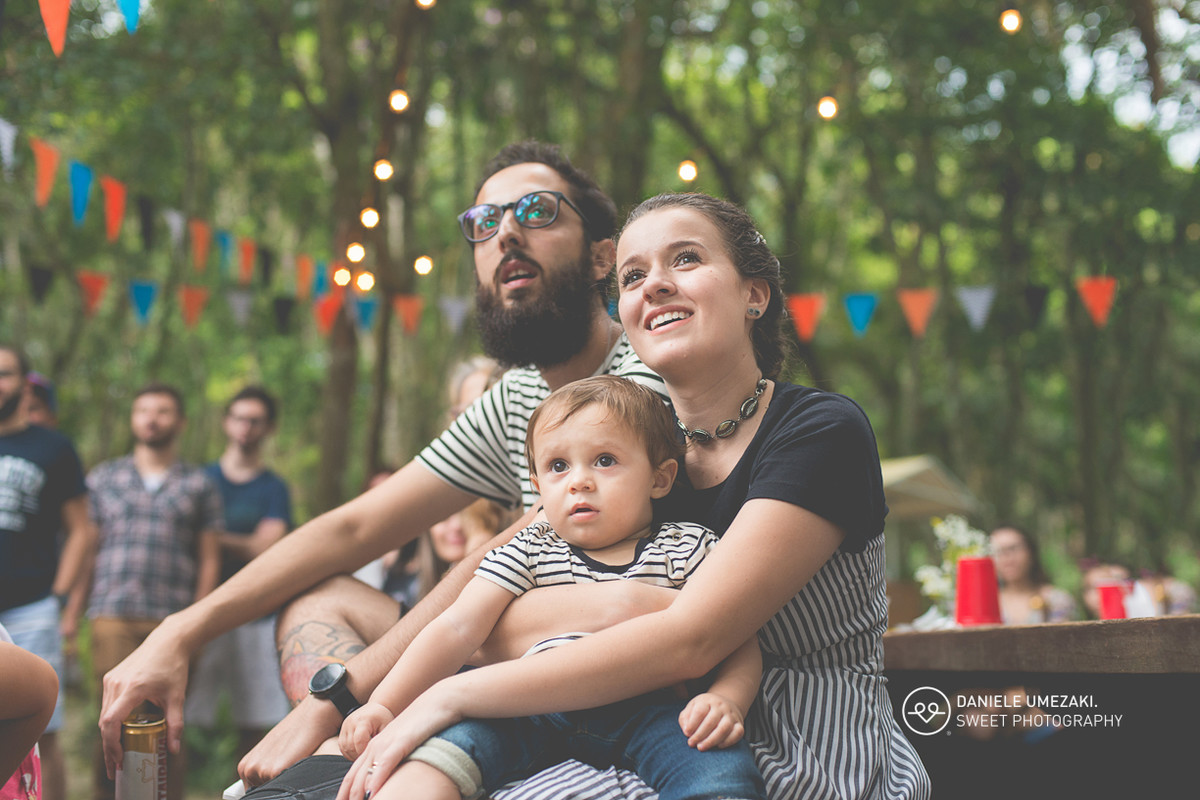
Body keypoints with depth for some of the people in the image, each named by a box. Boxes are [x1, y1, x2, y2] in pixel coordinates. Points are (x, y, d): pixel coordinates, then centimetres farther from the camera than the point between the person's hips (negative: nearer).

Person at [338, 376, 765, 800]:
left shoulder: (689, 549, 5)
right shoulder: (529, 553, 8)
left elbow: (740, 643, 1)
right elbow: (457, 628, -1)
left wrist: (726, 699, -22)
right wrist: (383, 705, -13)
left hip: (643, 711, -1)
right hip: (536, 710, 1)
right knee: (440, 746, -28)